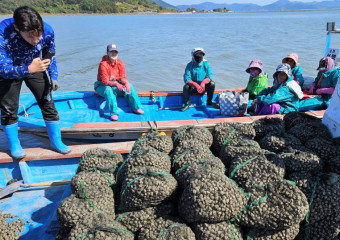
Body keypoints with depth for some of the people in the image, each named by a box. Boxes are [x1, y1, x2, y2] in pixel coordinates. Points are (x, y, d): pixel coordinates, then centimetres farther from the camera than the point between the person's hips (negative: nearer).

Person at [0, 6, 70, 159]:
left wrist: (53, 76, -15)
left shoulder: (47, 31, -26)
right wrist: (28, 69, -54)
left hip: (35, 66, 2)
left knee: (48, 103, -2)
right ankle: (14, 146, 20)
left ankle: (56, 142, 12)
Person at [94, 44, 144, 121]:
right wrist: (116, 84, -42)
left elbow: (123, 77, -4)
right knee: (108, 90, -39)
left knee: (130, 86, -14)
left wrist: (126, 83, -28)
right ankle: (113, 113, -40)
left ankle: (136, 107, -10)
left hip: (116, 84, 5)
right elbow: (105, 81, -26)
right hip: (102, 86, -5)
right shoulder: (103, 64, -21)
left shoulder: (120, 63, -4)